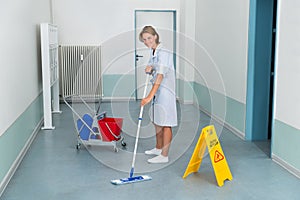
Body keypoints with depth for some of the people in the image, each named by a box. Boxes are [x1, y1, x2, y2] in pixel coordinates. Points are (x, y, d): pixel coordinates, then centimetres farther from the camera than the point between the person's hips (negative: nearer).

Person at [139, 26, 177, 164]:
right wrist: (149, 70, -3)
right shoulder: (153, 52, 9)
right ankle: (158, 148, 36)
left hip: (165, 91, -10)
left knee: (165, 124, -2)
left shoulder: (163, 53, -21)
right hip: (157, 91, 10)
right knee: (156, 121, 20)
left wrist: (149, 96, -36)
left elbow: (160, 76, -30)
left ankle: (164, 155, 6)